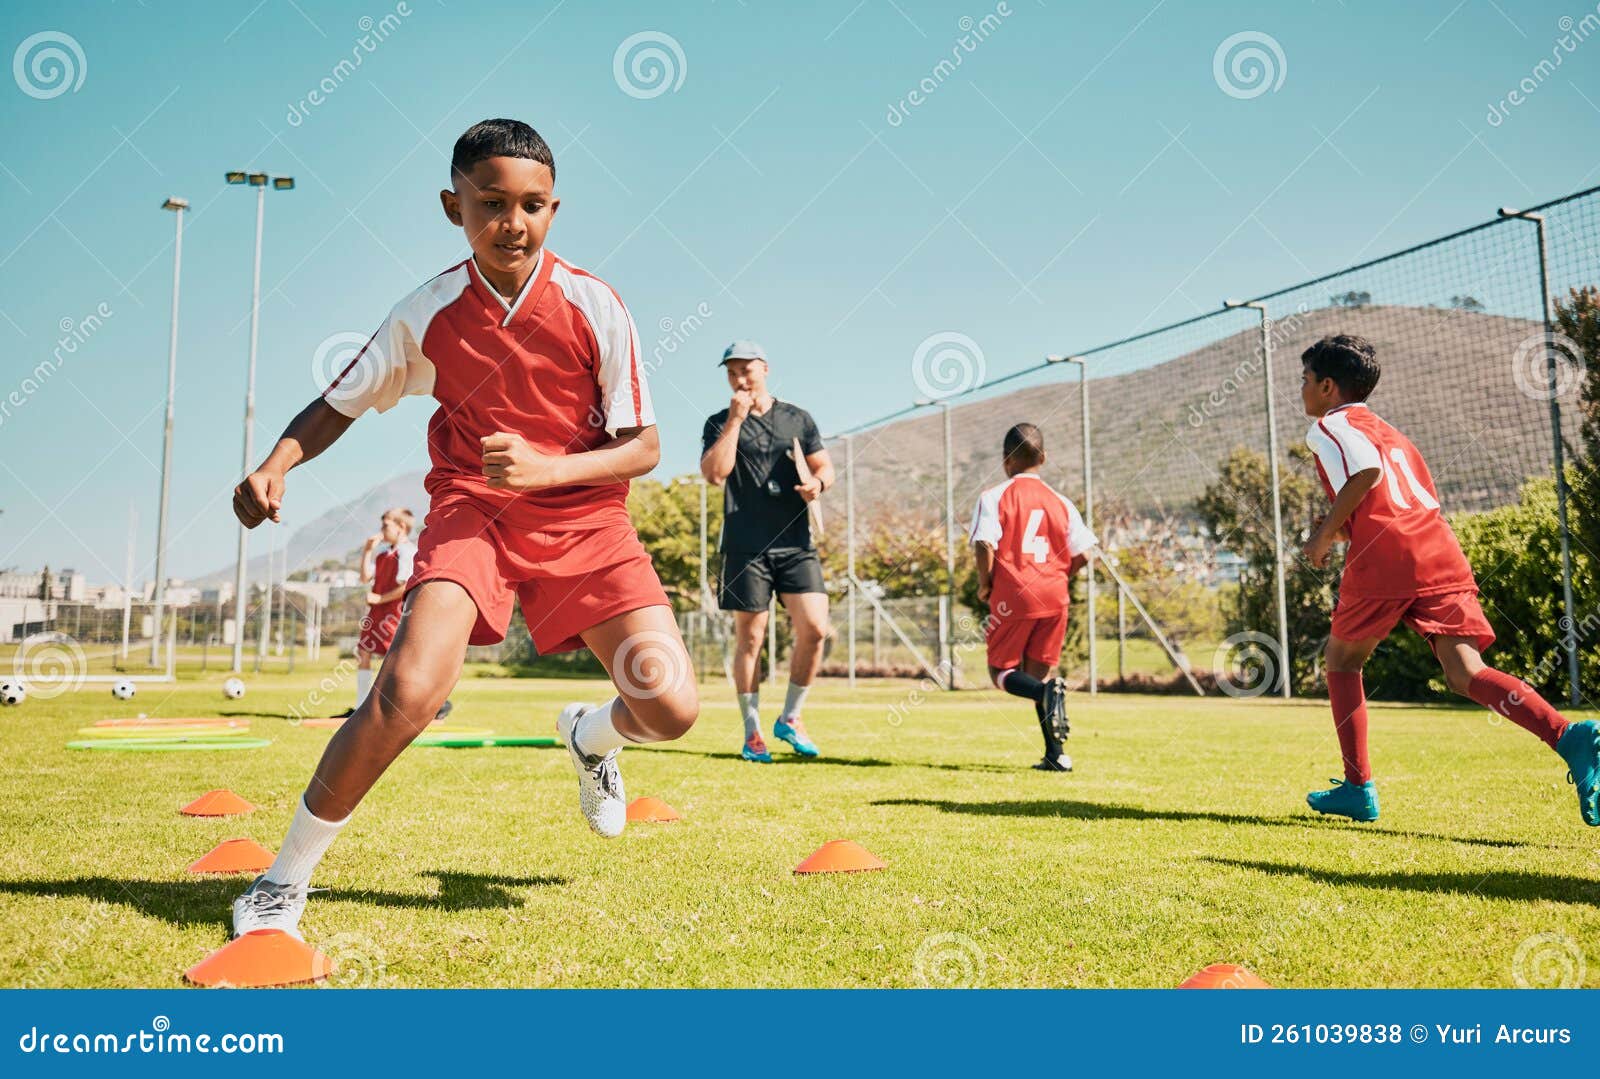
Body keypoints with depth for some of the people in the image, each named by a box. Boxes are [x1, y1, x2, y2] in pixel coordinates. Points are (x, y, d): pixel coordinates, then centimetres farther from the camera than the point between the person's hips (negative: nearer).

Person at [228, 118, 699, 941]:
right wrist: (276, 464, -11)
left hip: (583, 517, 1)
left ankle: (590, 736, 27)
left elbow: (643, 447, -6)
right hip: (471, 511, 0)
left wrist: (546, 469, -21)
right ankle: (284, 879, 0)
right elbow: (338, 404, 8)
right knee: (408, 692, -24)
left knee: (669, 709, -13)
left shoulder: (593, 307, -8)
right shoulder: (429, 314, -5)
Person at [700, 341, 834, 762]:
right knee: (749, 638, 1)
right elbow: (714, 473, -10)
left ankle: (790, 718, 10)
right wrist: (735, 420, -11)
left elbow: (825, 467, 15)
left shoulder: (798, 419, 13)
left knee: (815, 628, -9)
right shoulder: (720, 424, 6)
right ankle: (752, 733, 12)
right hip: (745, 546, -2)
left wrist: (817, 483, -8)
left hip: (796, 543, 2)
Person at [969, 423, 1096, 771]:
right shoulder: (1060, 501, 8)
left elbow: (984, 546, -17)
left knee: (1000, 670, 9)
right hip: (1054, 598, 4)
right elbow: (1083, 555, 4)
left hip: (1012, 596, -4)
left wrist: (985, 584, -1)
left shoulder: (994, 496, -3)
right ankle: (1056, 753, 6)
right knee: (1039, 674, 14)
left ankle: (1048, 693, -22)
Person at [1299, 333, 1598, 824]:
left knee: (1342, 660, 12)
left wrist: (1326, 532, -4)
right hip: (1443, 553, 7)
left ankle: (1358, 787, 12)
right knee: (1465, 673, -3)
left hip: (1383, 561, -6)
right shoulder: (1390, 433, 33)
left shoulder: (1330, 425, 7)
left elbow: (1366, 469, -14)